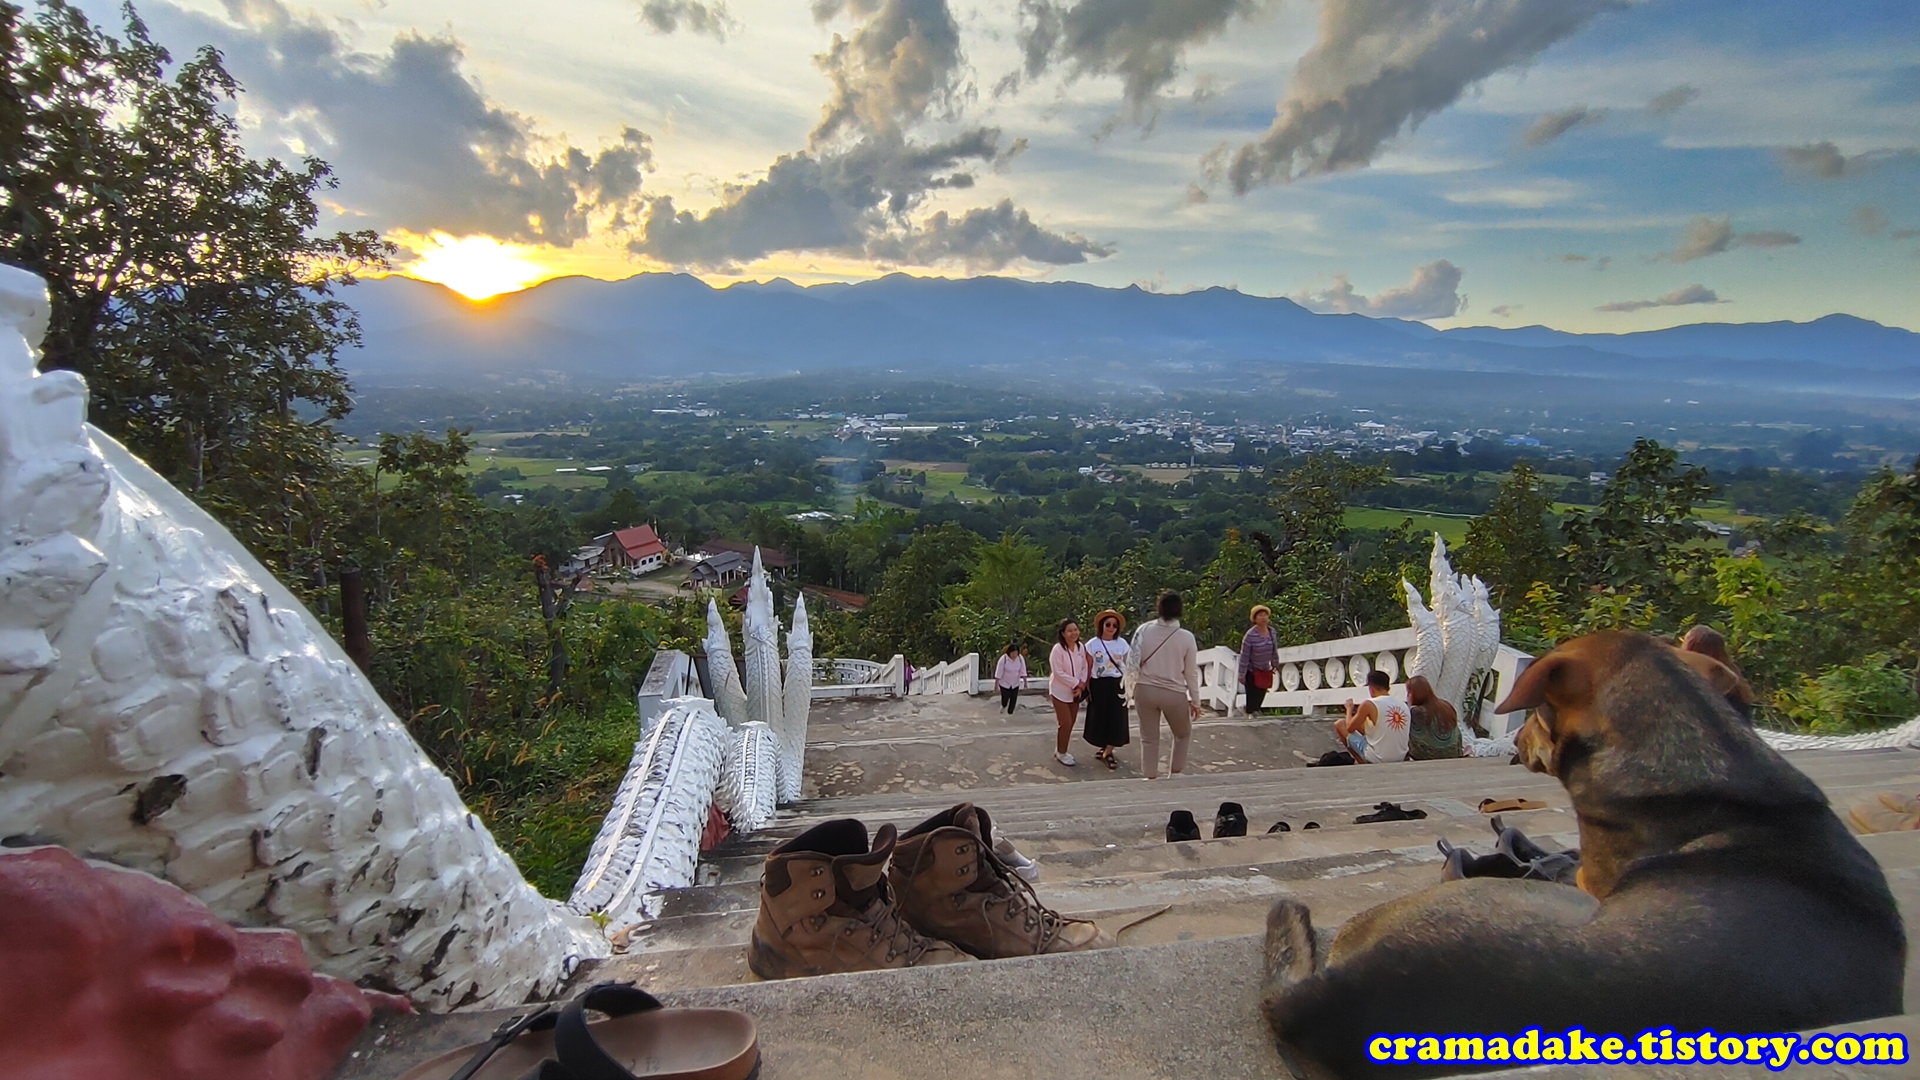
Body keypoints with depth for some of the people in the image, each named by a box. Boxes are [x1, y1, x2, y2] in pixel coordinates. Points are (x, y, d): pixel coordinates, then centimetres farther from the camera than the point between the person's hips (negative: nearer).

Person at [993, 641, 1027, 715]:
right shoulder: (1003, 659, -24)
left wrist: (1025, 681, -6)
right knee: (1005, 697, 9)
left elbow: (1023, 671, -7)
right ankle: (1003, 706, 45)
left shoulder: (1020, 658, -15)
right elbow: (999, 672, -18)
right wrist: (996, 683, -13)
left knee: (1014, 698, 4)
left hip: (1015, 683, 3)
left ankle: (1010, 713, 26)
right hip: (1005, 683, -3)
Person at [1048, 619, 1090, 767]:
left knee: (1071, 724, 12)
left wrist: (1081, 686, -11)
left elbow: (1084, 668, 2)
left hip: (1075, 691, 6)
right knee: (1066, 723, -6)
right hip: (1061, 691, -6)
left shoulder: (1081, 647, -2)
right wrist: (1077, 683, -18)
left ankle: (1060, 751, 27)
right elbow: (1059, 673, -21)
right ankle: (1061, 753, 13)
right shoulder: (1058, 649, -19)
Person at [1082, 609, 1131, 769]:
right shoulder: (1092, 644, -4)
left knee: (1116, 719, 1)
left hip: (1117, 685, 0)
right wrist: (1087, 688, -2)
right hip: (1098, 685, 0)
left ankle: (1107, 752, 10)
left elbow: (1128, 666, 2)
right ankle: (1105, 749, 26)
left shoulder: (1122, 643, -2)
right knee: (1100, 718, 7)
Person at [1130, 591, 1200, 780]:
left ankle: (1151, 778, 22)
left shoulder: (1144, 630, -9)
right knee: (1183, 734, 25)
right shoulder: (1186, 637, -10)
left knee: (1149, 738, 14)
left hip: (1145, 690, 1)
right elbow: (1191, 673, -3)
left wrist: (1131, 688, 8)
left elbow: (1134, 662, -6)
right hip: (1174, 693, -1)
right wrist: (1195, 700, 7)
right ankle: (1175, 774, 28)